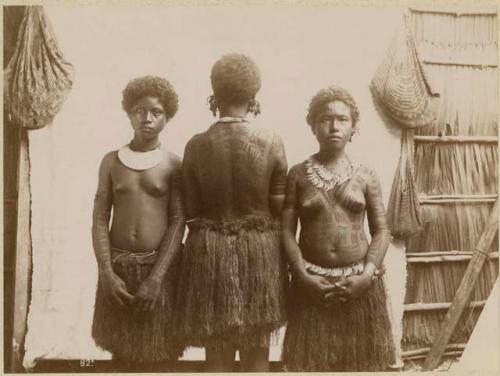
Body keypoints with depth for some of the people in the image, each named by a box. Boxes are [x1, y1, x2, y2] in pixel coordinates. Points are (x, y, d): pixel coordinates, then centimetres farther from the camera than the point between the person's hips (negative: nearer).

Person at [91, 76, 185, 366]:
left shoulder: (174, 164, -3)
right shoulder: (111, 160, 3)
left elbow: (178, 223, -8)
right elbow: (100, 220, 0)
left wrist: (155, 278, -14)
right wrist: (107, 272, -10)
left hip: (160, 265, -2)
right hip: (118, 265, 2)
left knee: (158, 353, 7)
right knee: (120, 350, 12)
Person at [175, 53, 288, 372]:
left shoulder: (196, 146, -6)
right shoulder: (272, 143, -8)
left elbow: (191, 212, 0)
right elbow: (280, 210, -3)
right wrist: (276, 252, 12)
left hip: (210, 252, 0)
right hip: (260, 251, 0)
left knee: (217, 353, 13)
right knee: (258, 352, 14)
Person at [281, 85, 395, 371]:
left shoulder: (366, 176, 4)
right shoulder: (298, 174, 1)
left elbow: (382, 231, 3)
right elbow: (287, 230, -2)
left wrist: (368, 275, -10)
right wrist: (303, 276, -12)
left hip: (359, 283, 1)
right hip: (313, 283, -1)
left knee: (361, 360, 10)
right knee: (312, 361, 7)